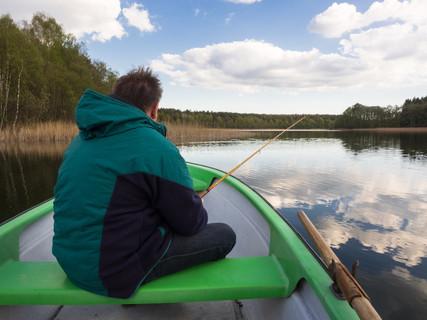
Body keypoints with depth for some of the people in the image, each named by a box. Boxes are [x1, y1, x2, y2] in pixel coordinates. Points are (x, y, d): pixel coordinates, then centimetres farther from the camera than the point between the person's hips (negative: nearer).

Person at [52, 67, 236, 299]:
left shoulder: (81, 140, 6)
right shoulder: (157, 148, -20)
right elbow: (190, 222, -13)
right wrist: (199, 211, 12)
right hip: (117, 273, -8)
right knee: (224, 235, 3)